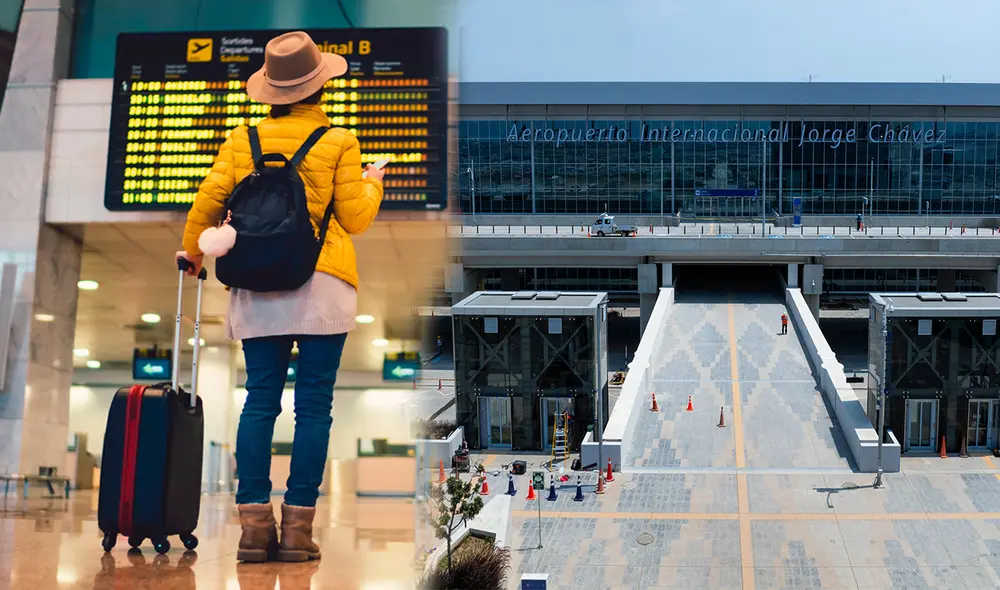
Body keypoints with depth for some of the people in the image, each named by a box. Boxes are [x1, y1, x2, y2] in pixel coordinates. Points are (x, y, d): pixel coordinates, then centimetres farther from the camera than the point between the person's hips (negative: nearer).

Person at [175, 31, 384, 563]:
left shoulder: (242, 140, 8)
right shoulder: (338, 142, 0)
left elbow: (209, 203, 6)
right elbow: (355, 219, 0)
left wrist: (192, 251, 25)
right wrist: (372, 185, 21)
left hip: (257, 288, 3)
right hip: (322, 287, -3)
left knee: (260, 400, 6)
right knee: (313, 405, 0)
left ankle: (254, 524, 1)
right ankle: (297, 528, -1)